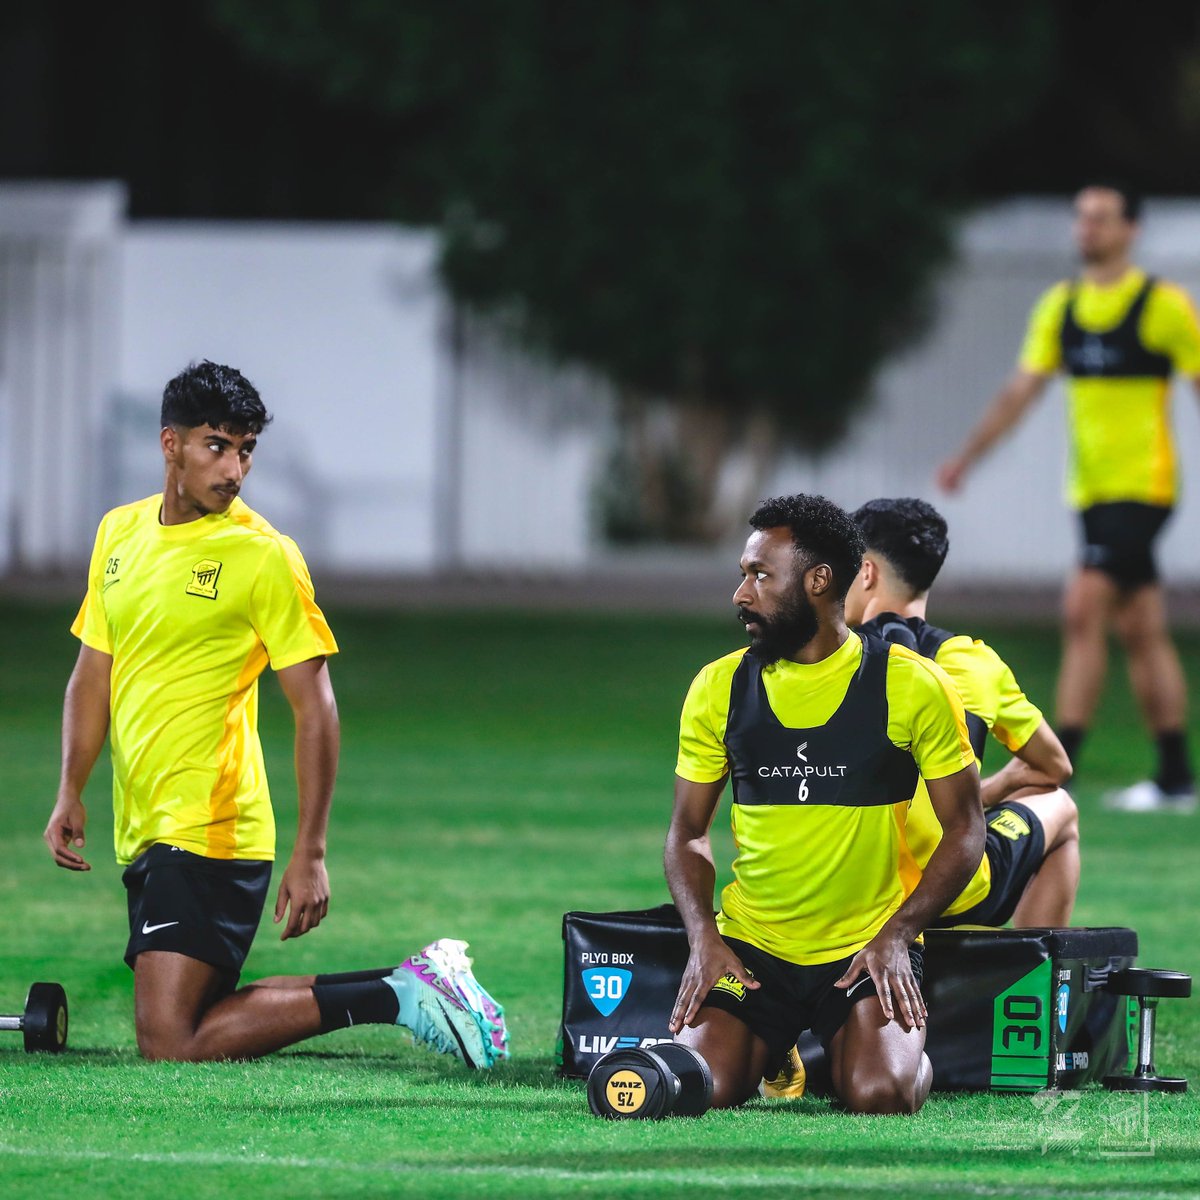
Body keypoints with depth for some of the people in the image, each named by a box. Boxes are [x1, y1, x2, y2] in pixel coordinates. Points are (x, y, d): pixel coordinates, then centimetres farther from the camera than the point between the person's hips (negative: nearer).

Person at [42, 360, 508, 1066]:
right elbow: (95, 673, 20)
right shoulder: (120, 532, 11)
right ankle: (409, 989, 18)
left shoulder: (264, 556, -9)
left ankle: (399, 996, -8)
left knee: (172, 1043, -16)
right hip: (144, 828, 8)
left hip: (212, 830, -8)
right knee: (178, 1023, 11)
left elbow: (315, 709, -9)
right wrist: (71, 792, 6)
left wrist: (310, 855, -13)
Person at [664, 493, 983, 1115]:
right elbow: (688, 831, 11)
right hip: (749, 947, 2)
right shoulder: (720, 687, 4)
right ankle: (774, 1055, 16)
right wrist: (703, 938, -7)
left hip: (870, 947, -2)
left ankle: (911, 1054, 13)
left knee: (878, 1096, -26)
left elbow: (964, 829, 0)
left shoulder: (910, 684, -4)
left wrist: (896, 937, -13)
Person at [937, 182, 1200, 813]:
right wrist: (966, 456, 6)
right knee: (1141, 632, 10)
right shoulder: (1061, 305, 10)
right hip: (1093, 492, 6)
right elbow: (1022, 388, 13)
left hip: (1142, 485, -6)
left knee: (1083, 611, -17)